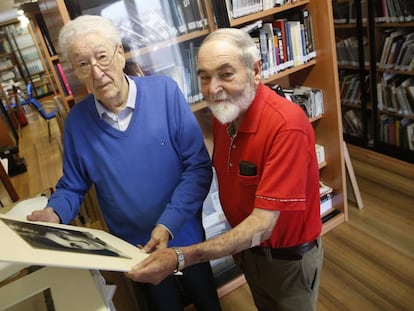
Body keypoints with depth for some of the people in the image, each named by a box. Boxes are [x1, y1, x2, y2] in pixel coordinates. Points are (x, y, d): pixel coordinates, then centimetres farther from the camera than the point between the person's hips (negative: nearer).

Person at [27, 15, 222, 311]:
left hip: (185, 236, -1)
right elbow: (73, 185, 2)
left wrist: (169, 224, -25)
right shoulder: (77, 121, -10)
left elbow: (199, 166, -17)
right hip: (133, 247, 1)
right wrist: (54, 213, -19)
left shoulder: (165, 92, -17)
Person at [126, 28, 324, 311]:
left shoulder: (286, 125, -32)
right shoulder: (223, 113, -9)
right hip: (247, 248, 6)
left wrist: (182, 257, -39)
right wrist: (237, 245, -2)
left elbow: (262, 224, -33)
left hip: (288, 256, -5)